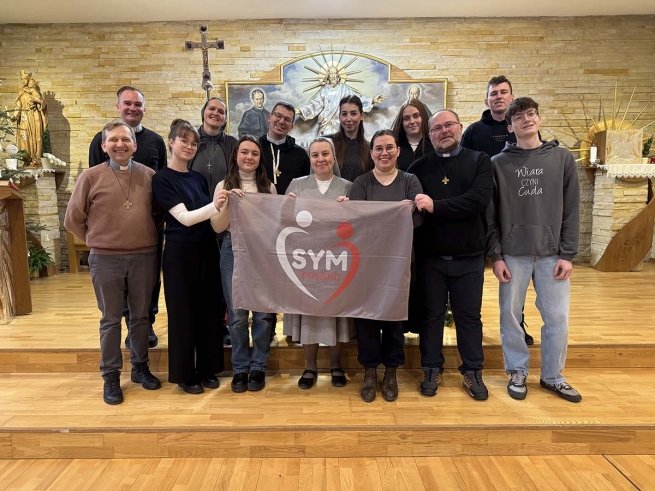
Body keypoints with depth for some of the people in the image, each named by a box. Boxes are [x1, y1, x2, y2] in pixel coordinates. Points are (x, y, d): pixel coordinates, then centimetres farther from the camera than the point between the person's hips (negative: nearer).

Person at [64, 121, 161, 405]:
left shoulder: (149, 175, 2)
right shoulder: (91, 177, -3)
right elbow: (73, 219, 5)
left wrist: (151, 239, 9)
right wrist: (96, 241, 8)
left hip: (144, 257, 2)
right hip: (106, 259, -1)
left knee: (140, 315, 13)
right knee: (111, 319, 8)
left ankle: (140, 366, 30)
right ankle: (111, 376, 21)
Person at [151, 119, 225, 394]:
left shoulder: (199, 178, 11)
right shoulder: (162, 179, -7)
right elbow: (185, 217, -17)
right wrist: (217, 204, -27)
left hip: (207, 249, 6)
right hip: (180, 252, -5)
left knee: (208, 310, 11)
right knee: (183, 312, 4)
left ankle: (207, 369, 26)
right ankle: (184, 374, 20)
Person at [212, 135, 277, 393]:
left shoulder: (269, 187, 8)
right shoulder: (224, 186, 3)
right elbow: (217, 228, -2)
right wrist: (226, 205, -20)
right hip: (233, 251, -1)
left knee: (263, 312, 3)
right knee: (237, 313, 4)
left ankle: (258, 367, 19)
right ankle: (240, 368, 20)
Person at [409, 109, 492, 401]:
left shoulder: (479, 161, 0)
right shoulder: (419, 167, 5)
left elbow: (480, 200, -16)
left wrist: (436, 206, -22)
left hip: (468, 256, -1)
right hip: (430, 257, 1)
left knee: (469, 316, 10)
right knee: (431, 315, 10)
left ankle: (472, 373, 25)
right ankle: (432, 371, 25)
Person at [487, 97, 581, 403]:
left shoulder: (563, 159, 5)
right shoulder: (498, 164, 2)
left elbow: (572, 211, 3)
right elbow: (491, 214, 0)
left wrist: (568, 254, -3)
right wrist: (495, 255, -6)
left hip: (552, 253, 1)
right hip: (513, 254, -1)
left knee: (557, 318, 5)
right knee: (510, 316, 6)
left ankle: (553, 376, 24)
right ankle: (517, 372, 24)